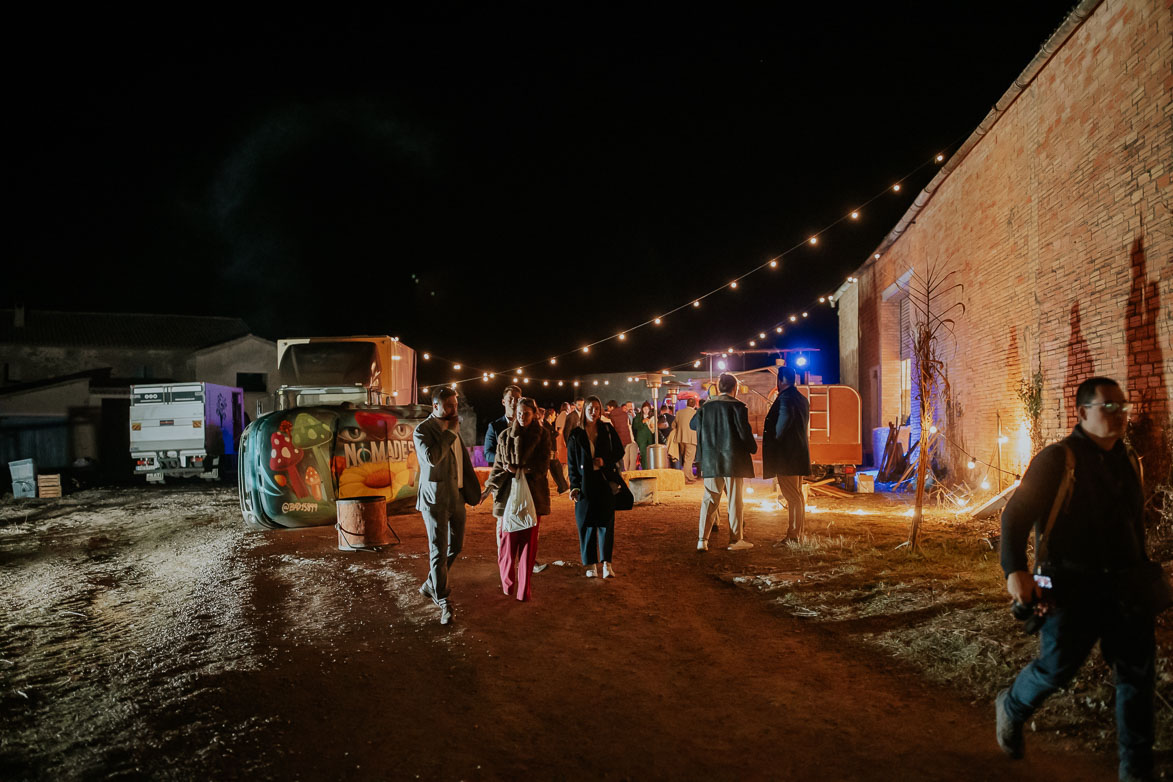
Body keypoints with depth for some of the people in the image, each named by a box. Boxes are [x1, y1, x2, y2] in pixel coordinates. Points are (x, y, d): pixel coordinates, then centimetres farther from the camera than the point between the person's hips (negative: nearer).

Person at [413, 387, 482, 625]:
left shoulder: (454, 427, 11)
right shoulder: (422, 430, -13)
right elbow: (432, 457, -31)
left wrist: (473, 489, 20)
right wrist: (450, 432, -22)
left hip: (457, 496, 8)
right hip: (435, 498, -8)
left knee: (455, 545, 16)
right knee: (439, 551, -2)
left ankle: (430, 585, 34)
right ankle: (443, 602, 7)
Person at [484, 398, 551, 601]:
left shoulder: (542, 435, 4)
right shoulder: (505, 436, 8)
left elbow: (543, 465, -2)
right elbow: (498, 465, 11)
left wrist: (521, 469, -12)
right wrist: (490, 487, 5)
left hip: (532, 493, -1)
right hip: (508, 492, 1)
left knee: (529, 541, 0)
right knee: (507, 539, -2)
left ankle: (524, 590, 7)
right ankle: (507, 584, 14)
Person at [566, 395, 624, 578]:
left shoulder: (607, 430, 6)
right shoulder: (576, 435, 5)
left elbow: (619, 451, 9)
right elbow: (572, 463, 5)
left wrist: (606, 461, -10)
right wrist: (574, 486, -4)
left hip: (605, 481, 0)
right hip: (585, 483, 0)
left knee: (606, 522, -3)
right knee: (587, 523, 1)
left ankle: (606, 563, 0)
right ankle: (591, 564, 8)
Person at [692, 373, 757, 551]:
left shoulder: (707, 406, 6)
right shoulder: (737, 406, -8)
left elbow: (692, 424, 18)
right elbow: (744, 431, -11)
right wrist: (753, 449, 5)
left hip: (710, 461, 4)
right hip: (733, 460, -4)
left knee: (709, 500, 7)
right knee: (734, 500, 5)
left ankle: (703, 539, 1)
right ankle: (736, 539, 11)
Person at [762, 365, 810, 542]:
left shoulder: (785, 398, -16)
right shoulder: (801, 399, 15)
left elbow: (785, 418, -33)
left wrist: (776, 439, -20)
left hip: (786, 454, -10)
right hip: (800, 453, 10)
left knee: (792, 495, -6)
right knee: (797, 493, 15)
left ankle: (793, 535, -3)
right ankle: (798, 532, 22)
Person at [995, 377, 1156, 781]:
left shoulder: (1128, 461, 11)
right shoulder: (1058, 459, -10)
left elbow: (1136, 523, 22)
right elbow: (1016, 514, -14)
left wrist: (1142, 573, 21)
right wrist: (1015, 570, -25)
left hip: (1124, 587, 7)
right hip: (1073, 588, -6)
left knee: (1138, 673, 8)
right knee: (1057, 667, -1)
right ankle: (1011, 707, 30)